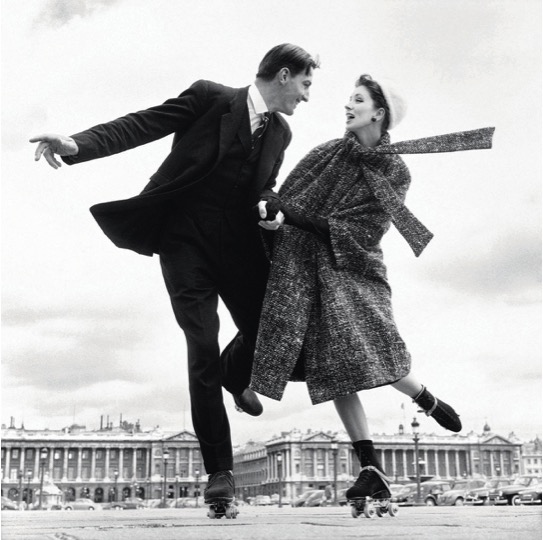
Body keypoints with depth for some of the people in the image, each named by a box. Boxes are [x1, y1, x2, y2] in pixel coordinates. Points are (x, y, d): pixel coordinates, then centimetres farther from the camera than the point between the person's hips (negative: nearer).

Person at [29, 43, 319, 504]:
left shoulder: (279, 131, 12)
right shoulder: (210, 97, -6)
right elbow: (142, 125, -13)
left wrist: (267, 204, -7)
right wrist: (77, 145, -29)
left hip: (239, 245, 5)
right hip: (186, 241, -5)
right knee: (203, 349, -8)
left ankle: (234, 377, 38)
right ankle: (219, 470, 3)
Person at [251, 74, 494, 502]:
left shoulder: (393, 172, -3)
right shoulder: (330, 153, 7)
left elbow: (349, 230, -11)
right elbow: (290, 195, 15)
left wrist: (287, 218, -16)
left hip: (352, 266, -3)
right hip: (308, 269, 3)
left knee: (370, 349, -18)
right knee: (334, 367, -5)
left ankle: (428, 400, 17)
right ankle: (372, 470, -1)